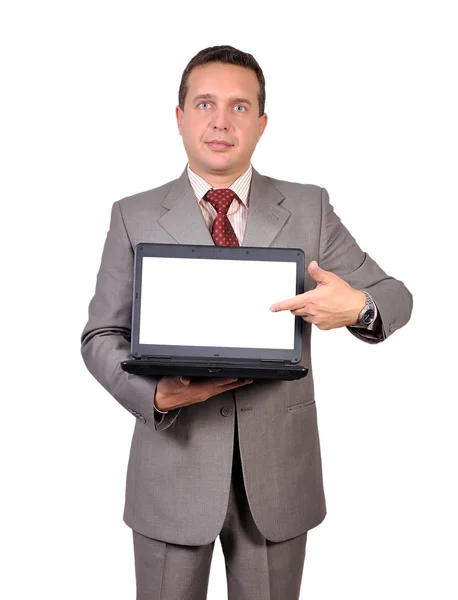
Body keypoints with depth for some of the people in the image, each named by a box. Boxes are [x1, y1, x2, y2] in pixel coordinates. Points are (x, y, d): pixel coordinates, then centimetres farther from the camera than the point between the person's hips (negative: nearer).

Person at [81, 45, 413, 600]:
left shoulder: (309, 208, 2)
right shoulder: (134, 217, 1)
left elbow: (394, 297, 4)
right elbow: (101, 336, 1)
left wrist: (358, 306, -20)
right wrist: (156, 394, -19)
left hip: (279, 472, 1)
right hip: (173, 468, 0)